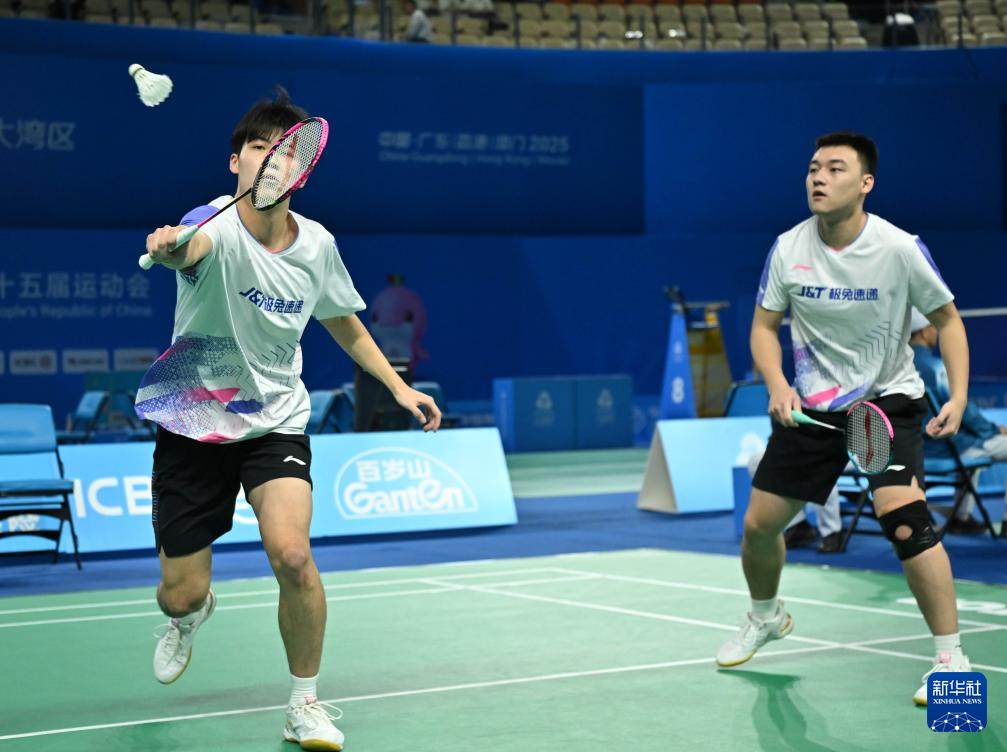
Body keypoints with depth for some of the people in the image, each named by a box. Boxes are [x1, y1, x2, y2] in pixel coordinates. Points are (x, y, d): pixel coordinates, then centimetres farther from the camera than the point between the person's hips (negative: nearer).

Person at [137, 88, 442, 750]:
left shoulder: (317, 245, -3)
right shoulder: (217, 228, -18)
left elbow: (346, 325, 15)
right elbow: (193, 248, -44)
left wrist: (399, 385, 7)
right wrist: (169, 246, -67)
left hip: (276, 423, 2)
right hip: (193, 424, -2)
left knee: (292, 555, -24)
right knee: (181, 594, 3)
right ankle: (192, 618, 45)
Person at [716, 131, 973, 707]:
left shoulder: (901, 248, -16)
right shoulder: (788, 249, -7)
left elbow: (948, 319, -4)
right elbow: (764, 328, 3)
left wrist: (958, 397, -16)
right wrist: (777, 387, -15)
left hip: (890, 400, -4)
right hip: (812, 407, 4)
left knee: (904, 518, -25)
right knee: (760, 523, 5)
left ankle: (952, 659, -12)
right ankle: (767, 617, 39)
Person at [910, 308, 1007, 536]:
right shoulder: (934, 365, -22)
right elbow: (963, 409, -19)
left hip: (915, 446, 9)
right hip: (946, 447, -9)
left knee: (975, 441, 36)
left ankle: (962, 516, 37)